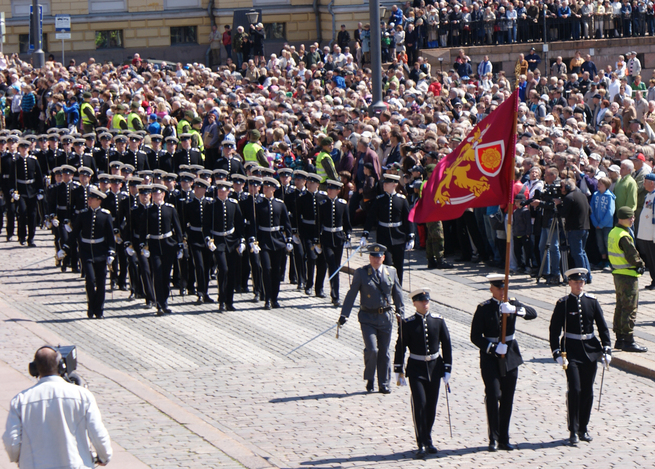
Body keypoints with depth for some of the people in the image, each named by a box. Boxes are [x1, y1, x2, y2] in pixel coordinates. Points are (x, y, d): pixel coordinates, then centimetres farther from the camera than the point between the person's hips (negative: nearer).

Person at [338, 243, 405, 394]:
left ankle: (384, 384, 16)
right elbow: (351, 294, -2)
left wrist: (401, 312, 13)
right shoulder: (361, 273, -2)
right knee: (372, 349, -14)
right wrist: (344, 314, -8)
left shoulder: (391, 272, 6)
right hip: (368, 318, -3)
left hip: (386, 317, 3)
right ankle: (369, 379, 7)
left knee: (384, 352, 7)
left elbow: (397, 293, 16)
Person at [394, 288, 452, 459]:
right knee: (419, 404, -11)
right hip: (416, 369, -3)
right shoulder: (407, 323, -5)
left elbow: (446, 345, 5)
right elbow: (400, 347, -1)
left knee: (431, 406, 9)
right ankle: (422, 445, -10)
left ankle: (428, 440, 24)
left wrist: (447, 370, 2)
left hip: (434, 368, 3)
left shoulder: (438, 321, 1)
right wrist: (398, 371, -2)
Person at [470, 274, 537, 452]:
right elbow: (475, 337, -6)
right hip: (490, 357, -3)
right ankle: (493, 439, -8)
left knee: (507, 400, 6)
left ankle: (504, 439, 13)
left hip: (510, 357, 4)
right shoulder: (483, 309, -3)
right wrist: (494, 348, -17)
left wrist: (514, 310, -29)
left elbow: (532, 313, -12)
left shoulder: (512, 304, 6)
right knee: (493, 396, -14)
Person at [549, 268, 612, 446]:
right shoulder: (563, 304, -3)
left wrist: (606, 349, 0)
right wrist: (558, 353, -12)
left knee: (588, 391, 7)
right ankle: (573, 431, -7)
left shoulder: (592, 301, 5)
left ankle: (583, 428, 19)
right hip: (571, 351, -3)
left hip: (590, 350, 3)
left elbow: (602, 326, 8)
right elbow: (554, 330, -3)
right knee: (575, 390, -11)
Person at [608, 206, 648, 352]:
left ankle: (619, 339, 21)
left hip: (617, 273, 10)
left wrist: (638, 264, 7)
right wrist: (640, 264, -1)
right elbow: (632, 256, -22)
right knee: (630, 309, -5)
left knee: (620, 307, 15)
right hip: (628, 276, -10)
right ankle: (628, 341, -3)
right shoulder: (624, 236, -20)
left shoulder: (613, 233, 10)